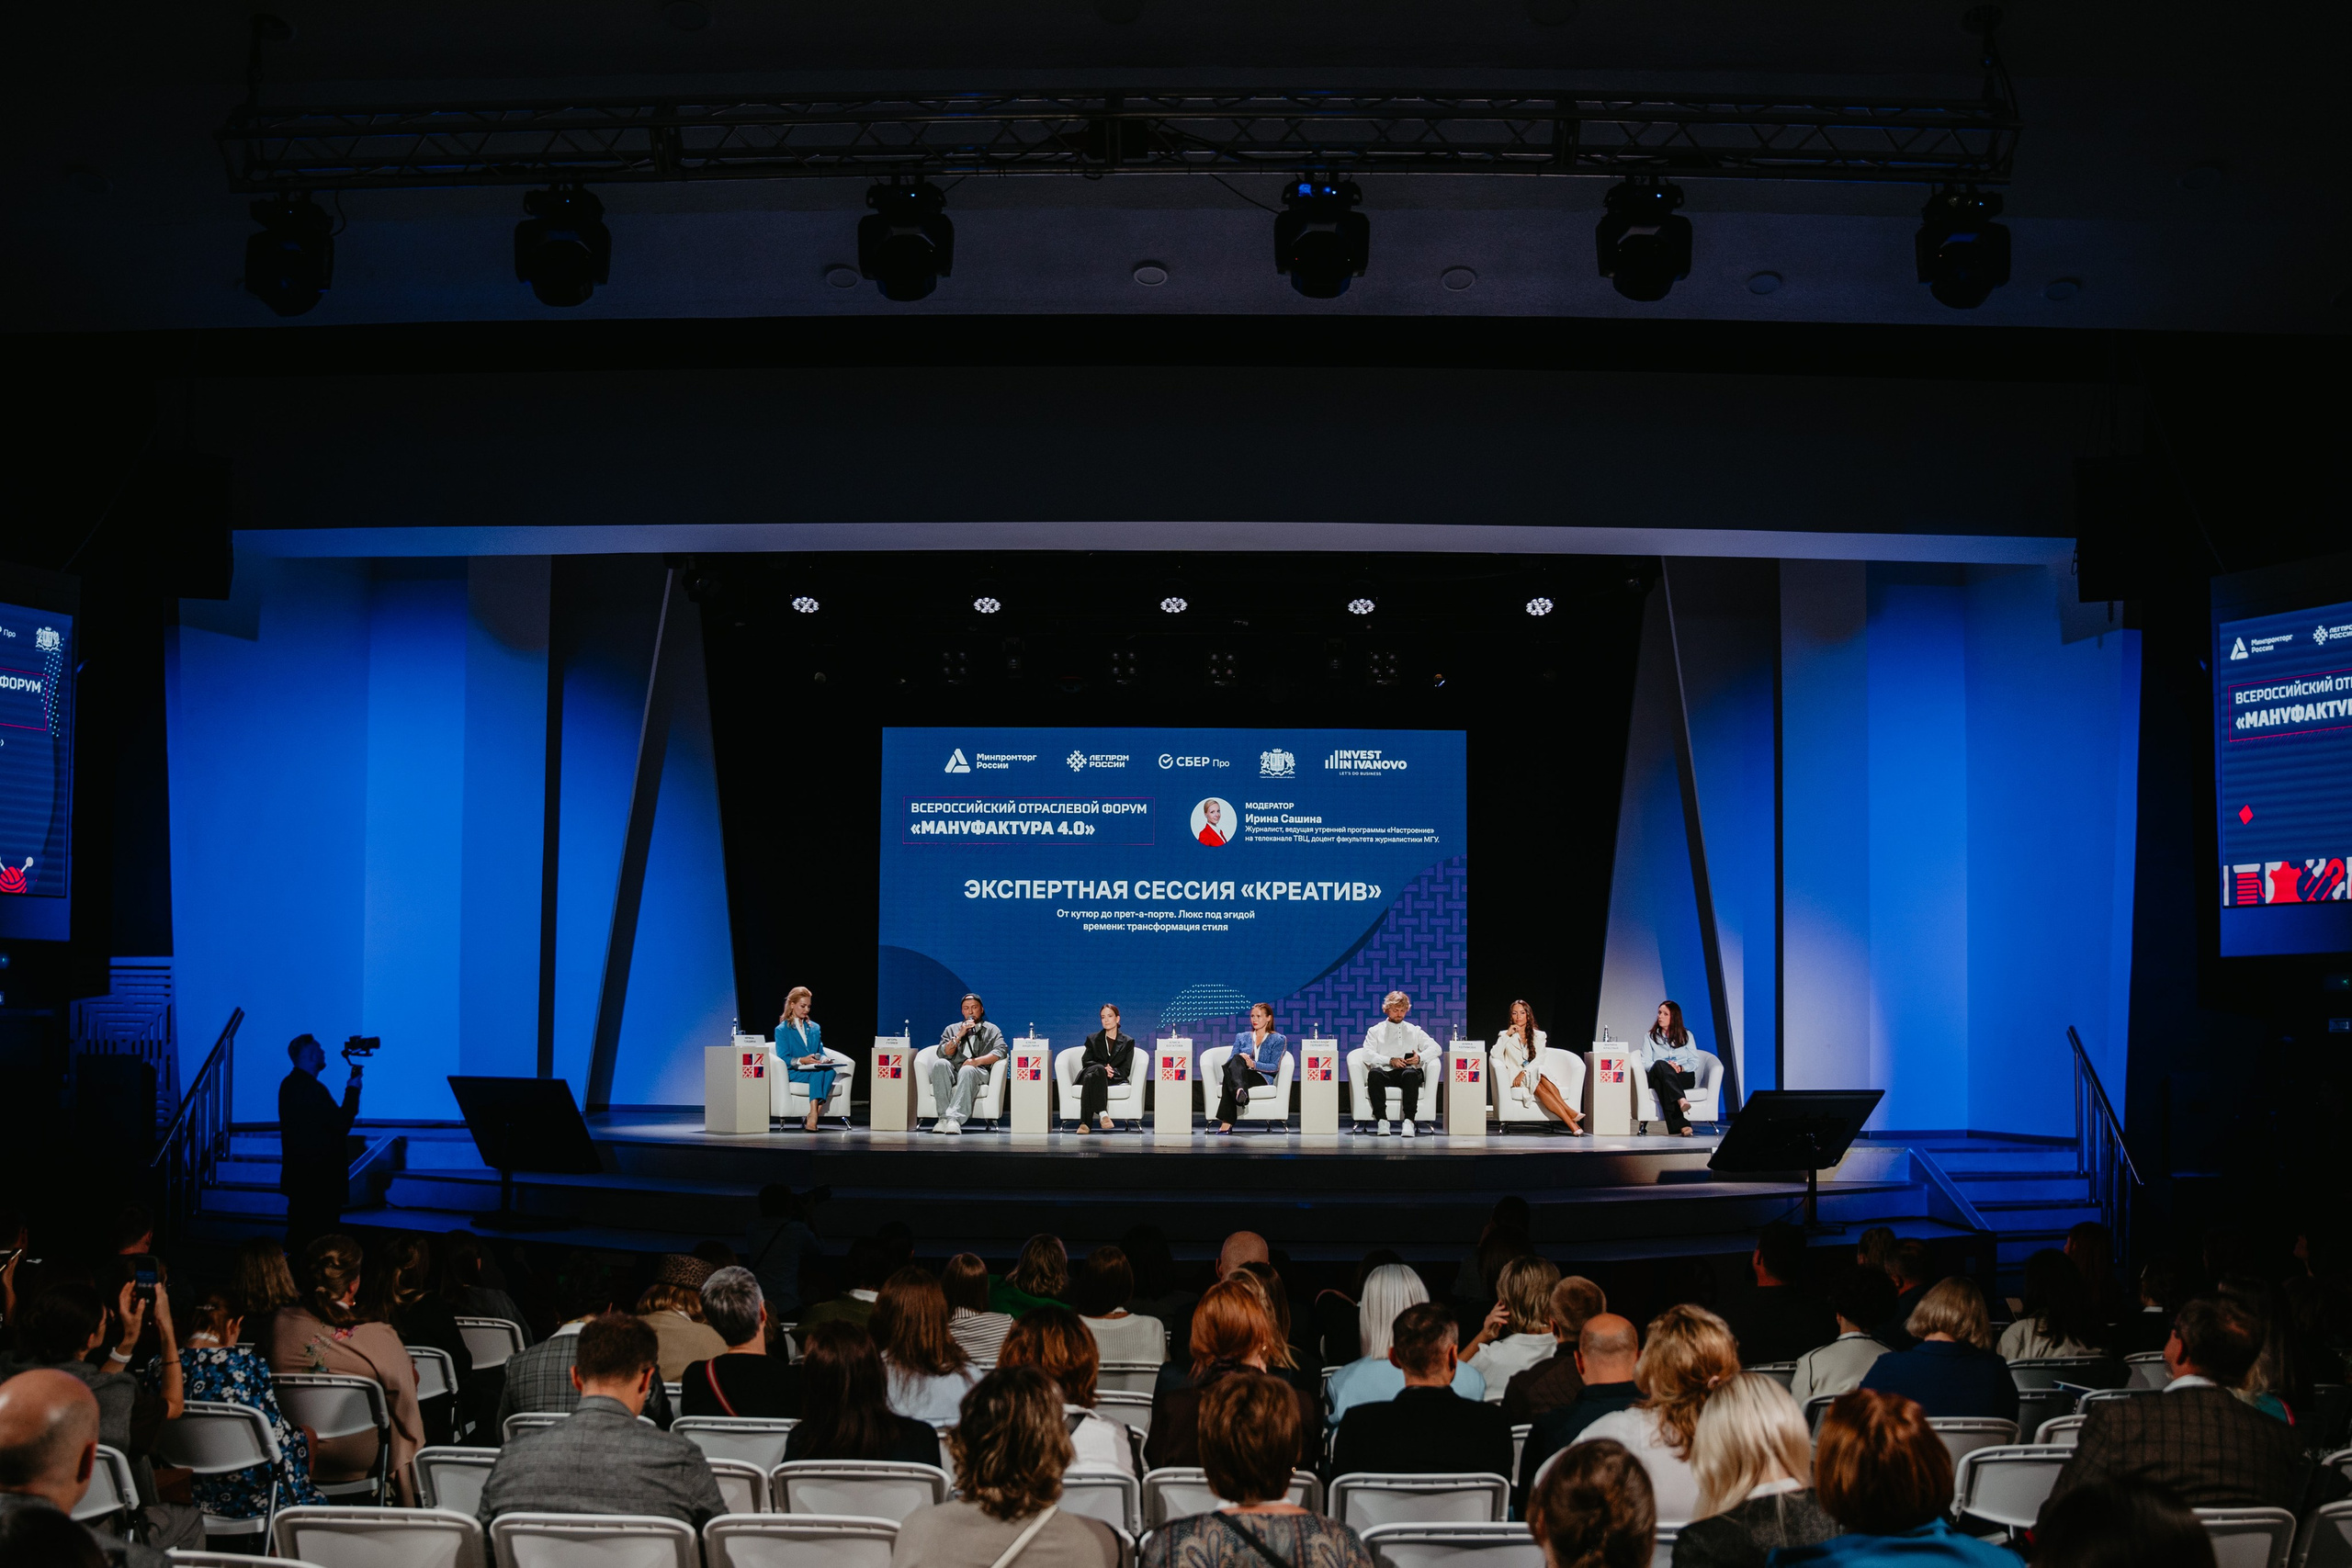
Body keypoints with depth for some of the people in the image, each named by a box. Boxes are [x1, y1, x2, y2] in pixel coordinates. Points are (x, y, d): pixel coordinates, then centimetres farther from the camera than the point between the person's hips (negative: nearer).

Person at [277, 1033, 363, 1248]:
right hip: (319, 1179, -10)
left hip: (298, 1175, 10)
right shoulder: (311, 1088, -20)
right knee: (320, 1235, -6)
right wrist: (353, 1090, -10)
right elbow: (341, 1125, -20)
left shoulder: (289, 1084, 12)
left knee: (298, 1235, 15)